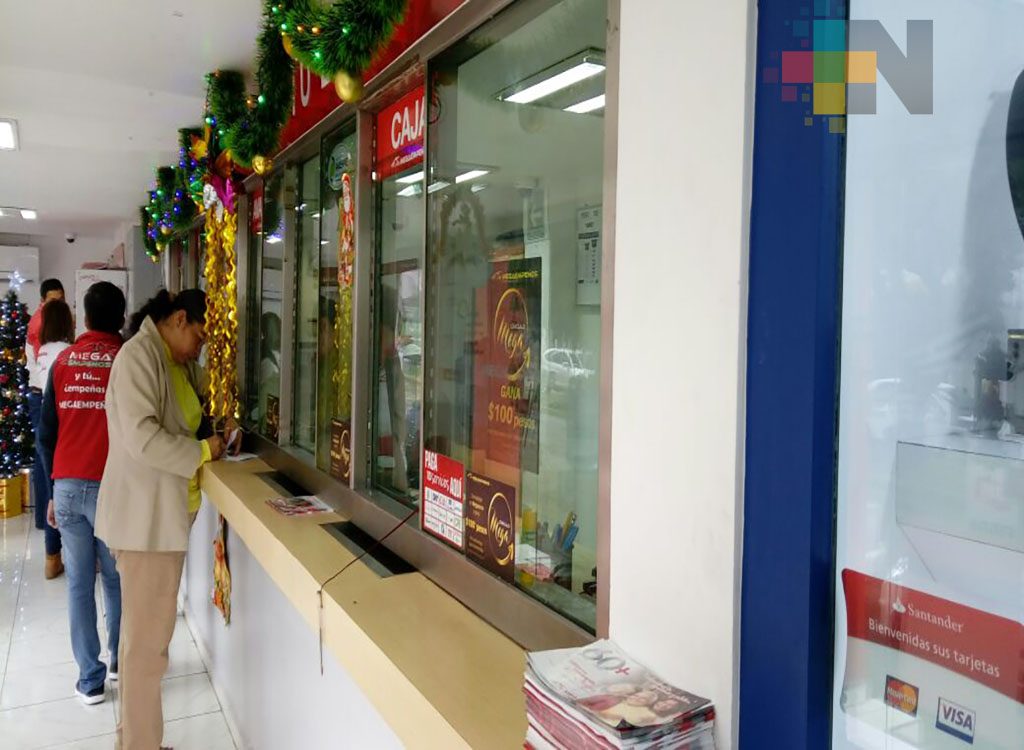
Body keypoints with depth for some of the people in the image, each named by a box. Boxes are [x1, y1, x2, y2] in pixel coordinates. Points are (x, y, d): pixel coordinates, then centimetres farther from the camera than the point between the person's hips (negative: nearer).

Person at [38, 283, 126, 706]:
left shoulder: (63, 361, 5)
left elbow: (46, 432, 7)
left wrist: (53, 489, 16)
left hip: (68, 486, 2)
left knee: (79, 582, 9)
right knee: (117, 578, 15)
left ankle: (90, 679, 15)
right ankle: (119, 658, 30)